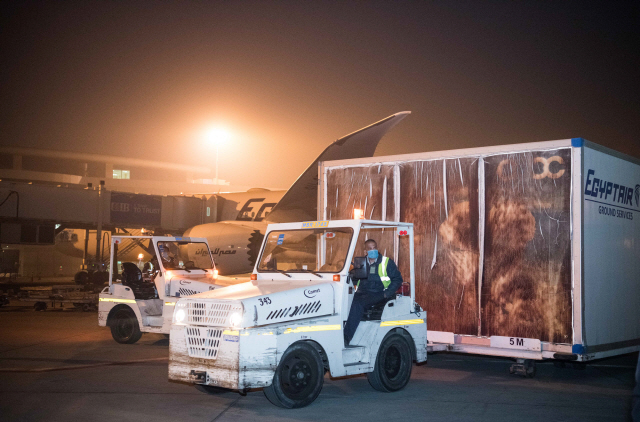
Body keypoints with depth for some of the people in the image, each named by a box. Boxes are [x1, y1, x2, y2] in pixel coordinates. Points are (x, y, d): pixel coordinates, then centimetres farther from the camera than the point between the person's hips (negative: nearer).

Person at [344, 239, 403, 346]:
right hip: (362, 293, 4)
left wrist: (386, 294, -8)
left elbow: (398, 279, 4)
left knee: (357, 304, -33)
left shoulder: (387, 263, 7)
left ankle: (346, 338, -35)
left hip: (378, 294, -4)